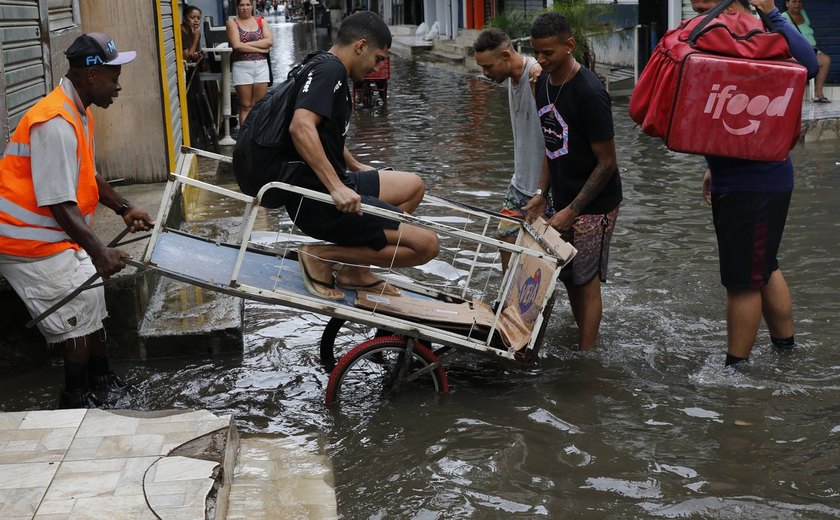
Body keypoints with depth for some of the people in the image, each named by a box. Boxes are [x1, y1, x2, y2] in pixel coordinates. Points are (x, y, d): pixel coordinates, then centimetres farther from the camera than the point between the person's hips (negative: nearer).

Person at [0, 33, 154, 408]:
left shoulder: (79, 113, 7)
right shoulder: (55, 123, -27)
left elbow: (87, 176, 19)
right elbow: (59, 203, -30)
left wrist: (123, 209, 12)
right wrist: (98, 251, -33)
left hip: (57, 236, 10)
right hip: (32, 242, -10)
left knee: (91, 303, 17)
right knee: (79, 316, -5)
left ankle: (100, 378, 34)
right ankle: (76, 399, 9)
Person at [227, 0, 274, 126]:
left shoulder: (260, 21, 11)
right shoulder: (233, 22, 2)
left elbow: (269, 41, -4)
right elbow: (236, 45, -11)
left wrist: (247, 44, -10)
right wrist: (260, 49, -9)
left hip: (261, 65, 3)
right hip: (241, 67, -3)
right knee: (245, 106, -1)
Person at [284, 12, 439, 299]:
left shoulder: (327, 69, 18)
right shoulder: (329, 70, -14)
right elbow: (301, 126, -31)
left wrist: (355, 167, 38)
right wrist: (336, 186, -33)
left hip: (331, 187, 11)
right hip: (318, 200, -11)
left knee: (413, 186, 21)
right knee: (426, 244, -13)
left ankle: (354, 269, 13)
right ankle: (321, 256, -6)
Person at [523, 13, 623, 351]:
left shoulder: (589, 93, -23)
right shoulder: (543, 84, 3)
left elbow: (606, 163, -19)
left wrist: (572, 210, -18)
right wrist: (542, 195, 6)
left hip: (594, 205, -8)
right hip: (565, 199, 8)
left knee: (586, 280, -3)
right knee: (567, 276, 14)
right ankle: (584, 342, 30)